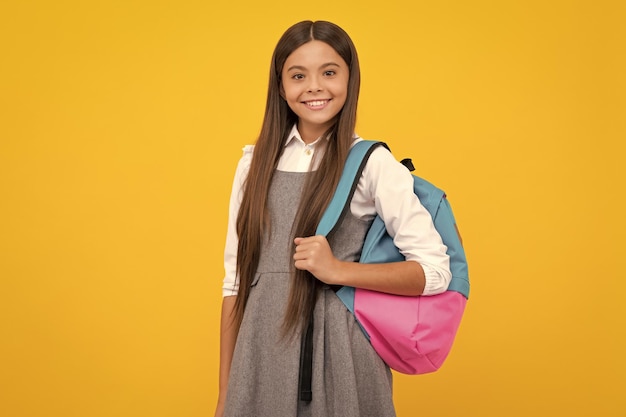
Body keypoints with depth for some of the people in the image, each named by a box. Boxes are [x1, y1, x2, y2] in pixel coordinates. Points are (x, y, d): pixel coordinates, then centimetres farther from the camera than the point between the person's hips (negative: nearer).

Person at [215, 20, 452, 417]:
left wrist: (337, 270, -17)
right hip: (261, 354, 3)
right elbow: (236, 280, 8)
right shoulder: (256, 163, 7)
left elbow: (435, 271, -7)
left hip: (339, 350, -3)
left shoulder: (373, 163, -4)